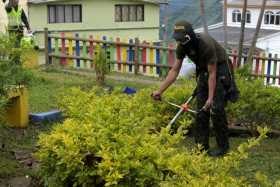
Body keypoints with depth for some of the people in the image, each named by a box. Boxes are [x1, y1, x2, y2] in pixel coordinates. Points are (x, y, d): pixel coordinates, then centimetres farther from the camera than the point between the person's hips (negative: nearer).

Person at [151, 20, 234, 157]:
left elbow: (213, 73, -29)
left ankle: (223, 147, 0)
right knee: (201, 109, 2)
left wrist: (210, 98, -31)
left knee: (216, 109, -12)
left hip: (220, 70, -6)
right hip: (203, 70, 7)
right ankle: (201, 146, 8)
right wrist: (159, 91, -13)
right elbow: (174, 70, -8)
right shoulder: (182, 47, -14)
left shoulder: (206, 45, -33)